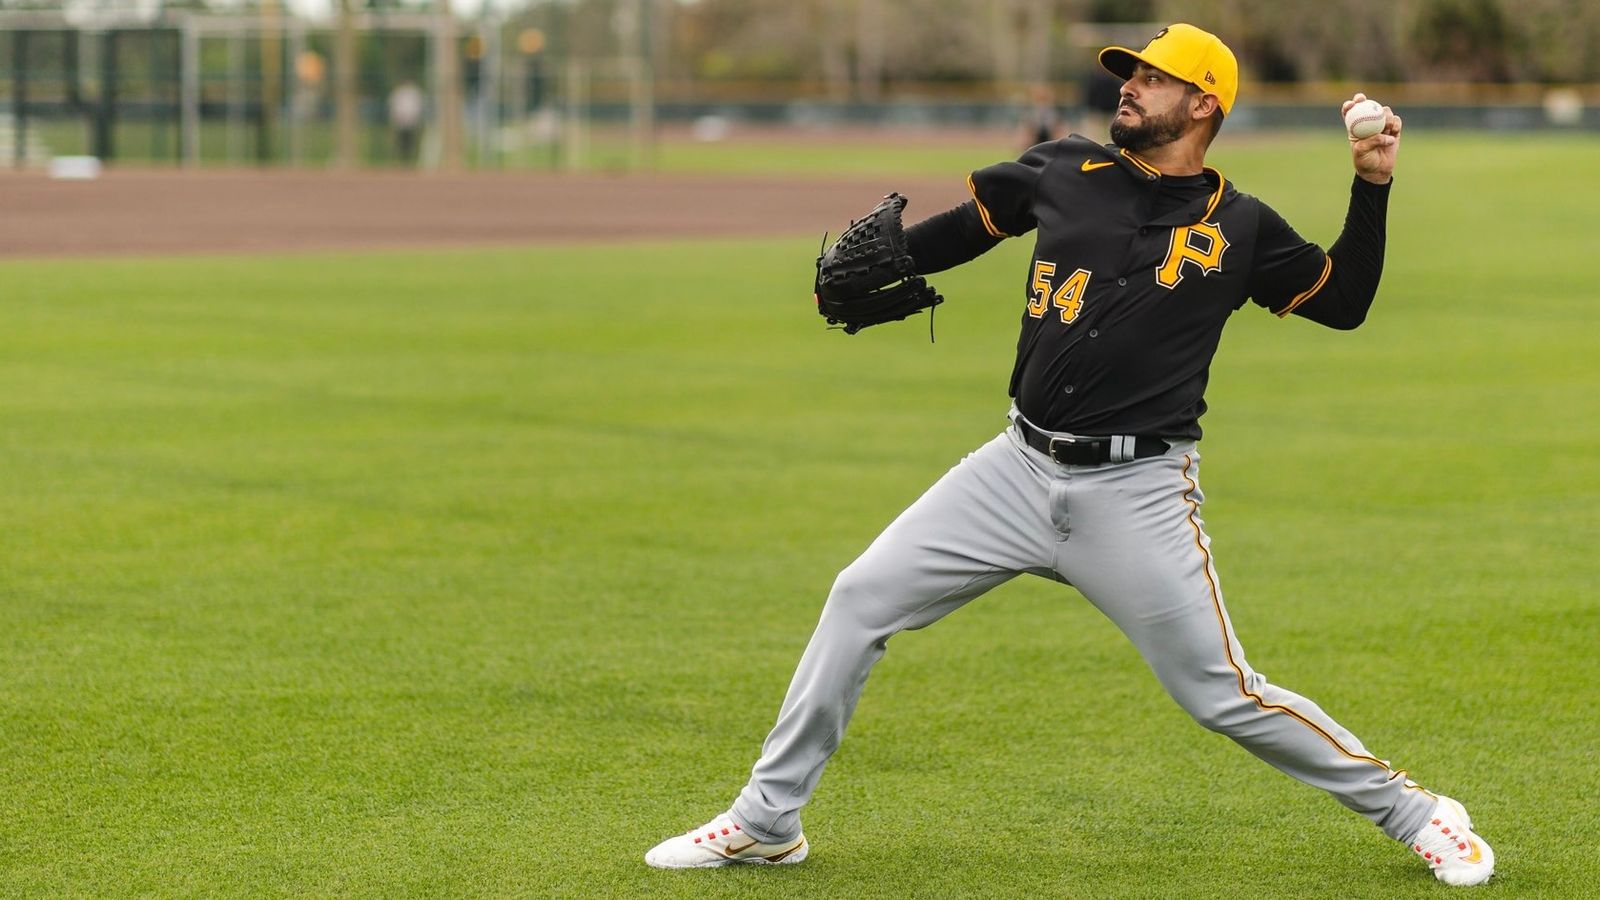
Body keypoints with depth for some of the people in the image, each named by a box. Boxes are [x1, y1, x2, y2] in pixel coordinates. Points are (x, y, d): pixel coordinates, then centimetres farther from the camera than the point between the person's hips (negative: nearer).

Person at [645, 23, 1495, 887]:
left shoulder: (1239, 229, -1)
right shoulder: (1066, 172, 5)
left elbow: (1343, 300, 7)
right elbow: (971, 223, 18)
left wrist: (1372, 187, -4)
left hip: (1137, 493, -4)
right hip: (1022, 467, 4)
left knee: (1224, 695, -6)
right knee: (861, 597, -1)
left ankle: (1410, 811, 13)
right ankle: (767, 822, 10)